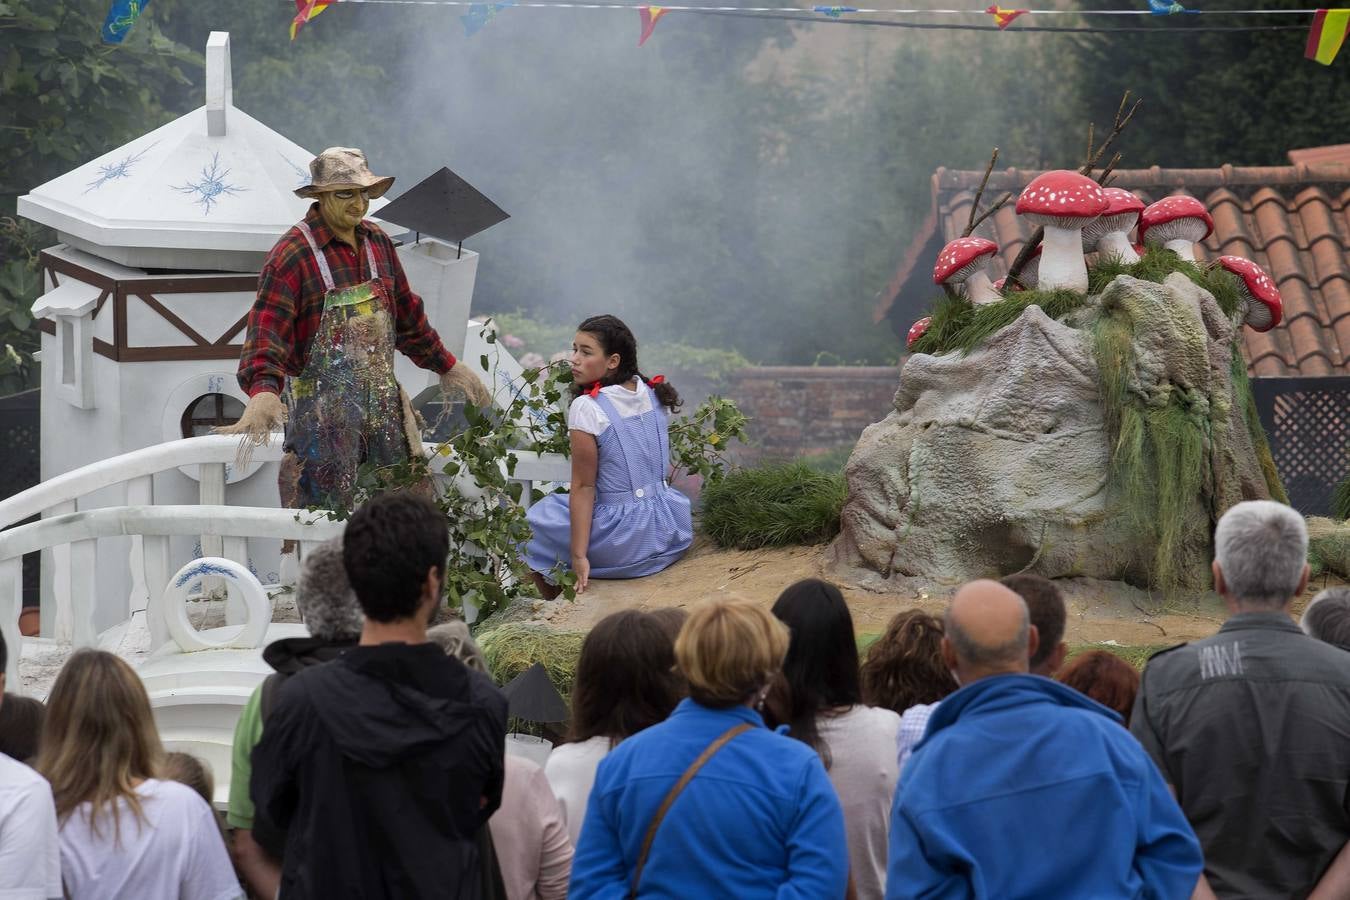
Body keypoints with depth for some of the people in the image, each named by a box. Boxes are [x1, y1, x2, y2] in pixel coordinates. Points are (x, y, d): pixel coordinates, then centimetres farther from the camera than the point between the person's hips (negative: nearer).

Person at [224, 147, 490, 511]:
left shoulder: (378, 243, 10)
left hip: (383, 397, 6)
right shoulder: (292, 254, -12)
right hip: (323, 408, -6)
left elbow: (406, 314, 22)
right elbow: (266, 328, -21)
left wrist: (446, 366, 26)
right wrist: (264, 390, -37)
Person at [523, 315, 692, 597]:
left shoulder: (587, 408, -17)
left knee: (535, 526, 15)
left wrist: (579, 556, -15)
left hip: (626, 542, -7)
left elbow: (583, 487, -16)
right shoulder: (655, 394, 3)